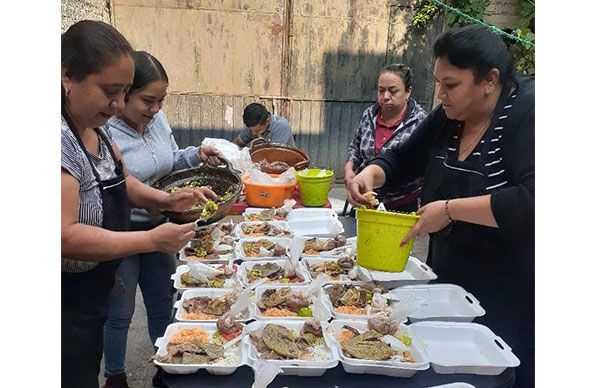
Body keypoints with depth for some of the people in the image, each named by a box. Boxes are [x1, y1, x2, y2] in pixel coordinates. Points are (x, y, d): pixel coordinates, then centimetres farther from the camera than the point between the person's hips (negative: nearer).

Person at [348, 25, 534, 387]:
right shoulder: (448, 117, 2)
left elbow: (530, 200, -32)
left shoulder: (526, 113, -19)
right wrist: (370, 174, -7)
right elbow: (402, 158, 14)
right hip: (449, 282, 6)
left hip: (511, 299, -6)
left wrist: (450, 209, -28)